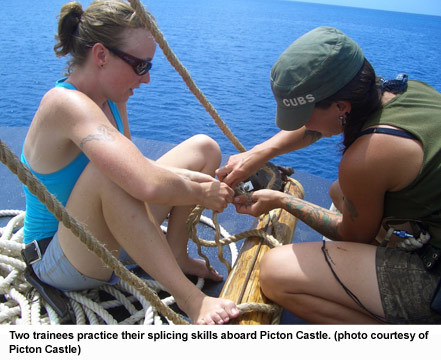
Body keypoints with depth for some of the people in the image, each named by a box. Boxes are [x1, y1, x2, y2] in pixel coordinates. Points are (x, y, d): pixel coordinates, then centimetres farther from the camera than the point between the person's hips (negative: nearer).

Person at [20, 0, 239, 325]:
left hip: (104, 235, 8)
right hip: (58, 262, -8)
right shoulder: (67, 103, -29)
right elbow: (147, 185, -42)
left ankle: (175, 254, -1)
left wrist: (193, 179, -16)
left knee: (203, 148, 2)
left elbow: (136, 166, -1)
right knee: (107, 171, -41)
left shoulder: (111, 99, -1)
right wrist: (201, 193, -24)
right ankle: (189, 299, -31)